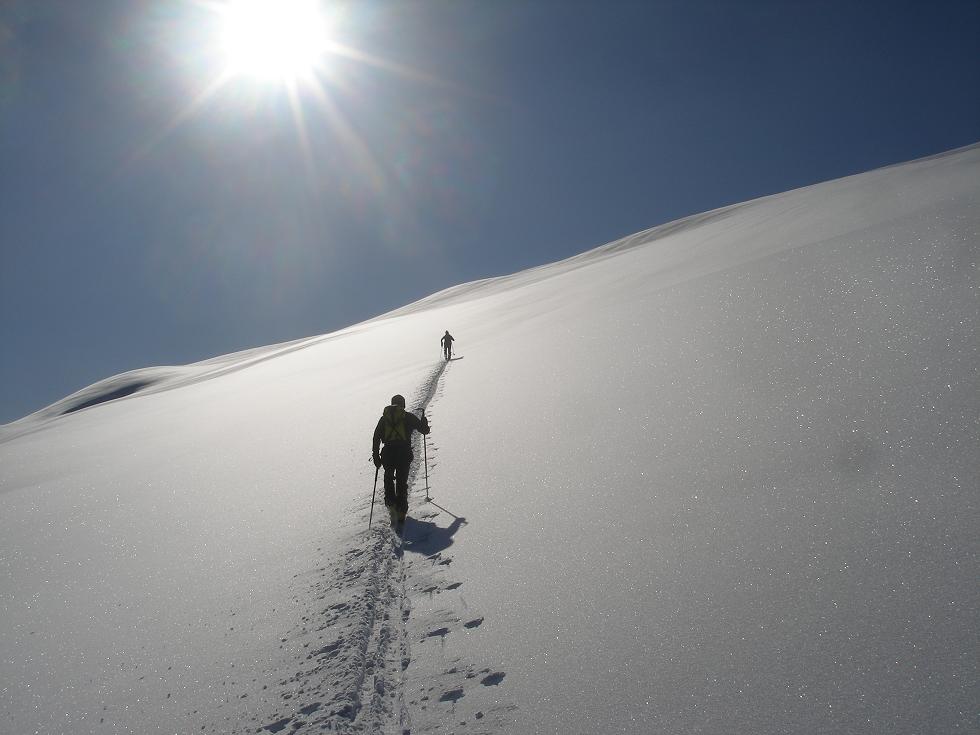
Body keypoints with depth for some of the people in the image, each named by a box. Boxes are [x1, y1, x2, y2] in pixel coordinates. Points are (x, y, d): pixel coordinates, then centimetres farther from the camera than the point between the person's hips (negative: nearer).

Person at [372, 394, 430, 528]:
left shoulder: (384, 417, 14)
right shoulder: (409, 417, 8)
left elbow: (376, 437, 8)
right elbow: (425, 430, 12)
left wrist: (375, 456, 10)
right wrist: (424, 420, 33)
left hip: (388, 453, 1)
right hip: (404, 453, -1)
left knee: (388, 479, 23)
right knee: (402, 482, 8)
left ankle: (391, 504, 7)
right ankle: (401, 513, 2)